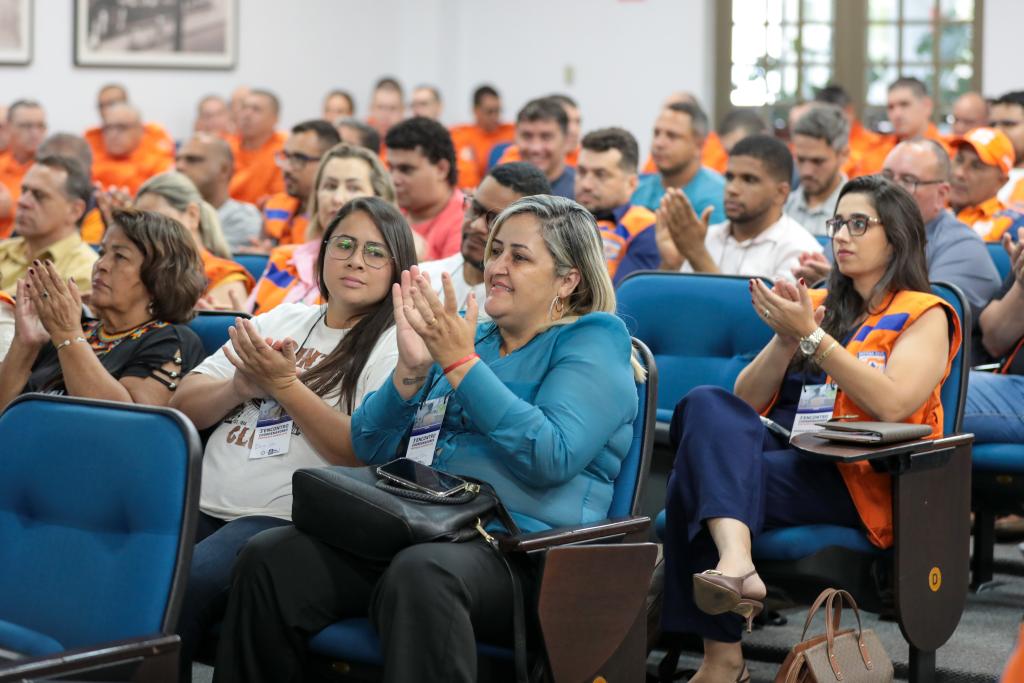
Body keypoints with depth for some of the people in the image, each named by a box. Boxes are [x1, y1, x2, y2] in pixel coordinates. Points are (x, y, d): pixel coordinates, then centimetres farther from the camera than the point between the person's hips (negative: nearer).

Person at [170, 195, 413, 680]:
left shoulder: (393, 348, 3)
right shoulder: (280, 321, 20)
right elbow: (184, 408, 17)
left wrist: (283, 383, -13)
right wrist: (241, 387, -4)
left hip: (284, 517, -5)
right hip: (202, 505, 5)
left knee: (180, 585, -30)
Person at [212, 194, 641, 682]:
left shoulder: (594, 341, 5)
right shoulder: (467, 335, 22)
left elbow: (551, 457, -14)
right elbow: (369, 447, 17)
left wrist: (461, 363, -12)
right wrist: (411, 369, -2)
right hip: (416, 528, 6)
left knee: (419, 573, -40)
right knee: (268, 558, -19)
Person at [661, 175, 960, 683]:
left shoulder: (924, 315, 7)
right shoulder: (815, 304, 25)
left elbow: (892, 405, -13)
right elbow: (745, 402, 17)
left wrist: (811, 336, -12)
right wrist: (785, 340, 0)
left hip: (859, 481, -5)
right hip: (780, 447, 5)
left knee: (700, 477, -31)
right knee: (706, 403, -30)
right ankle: (735, 561, -49)